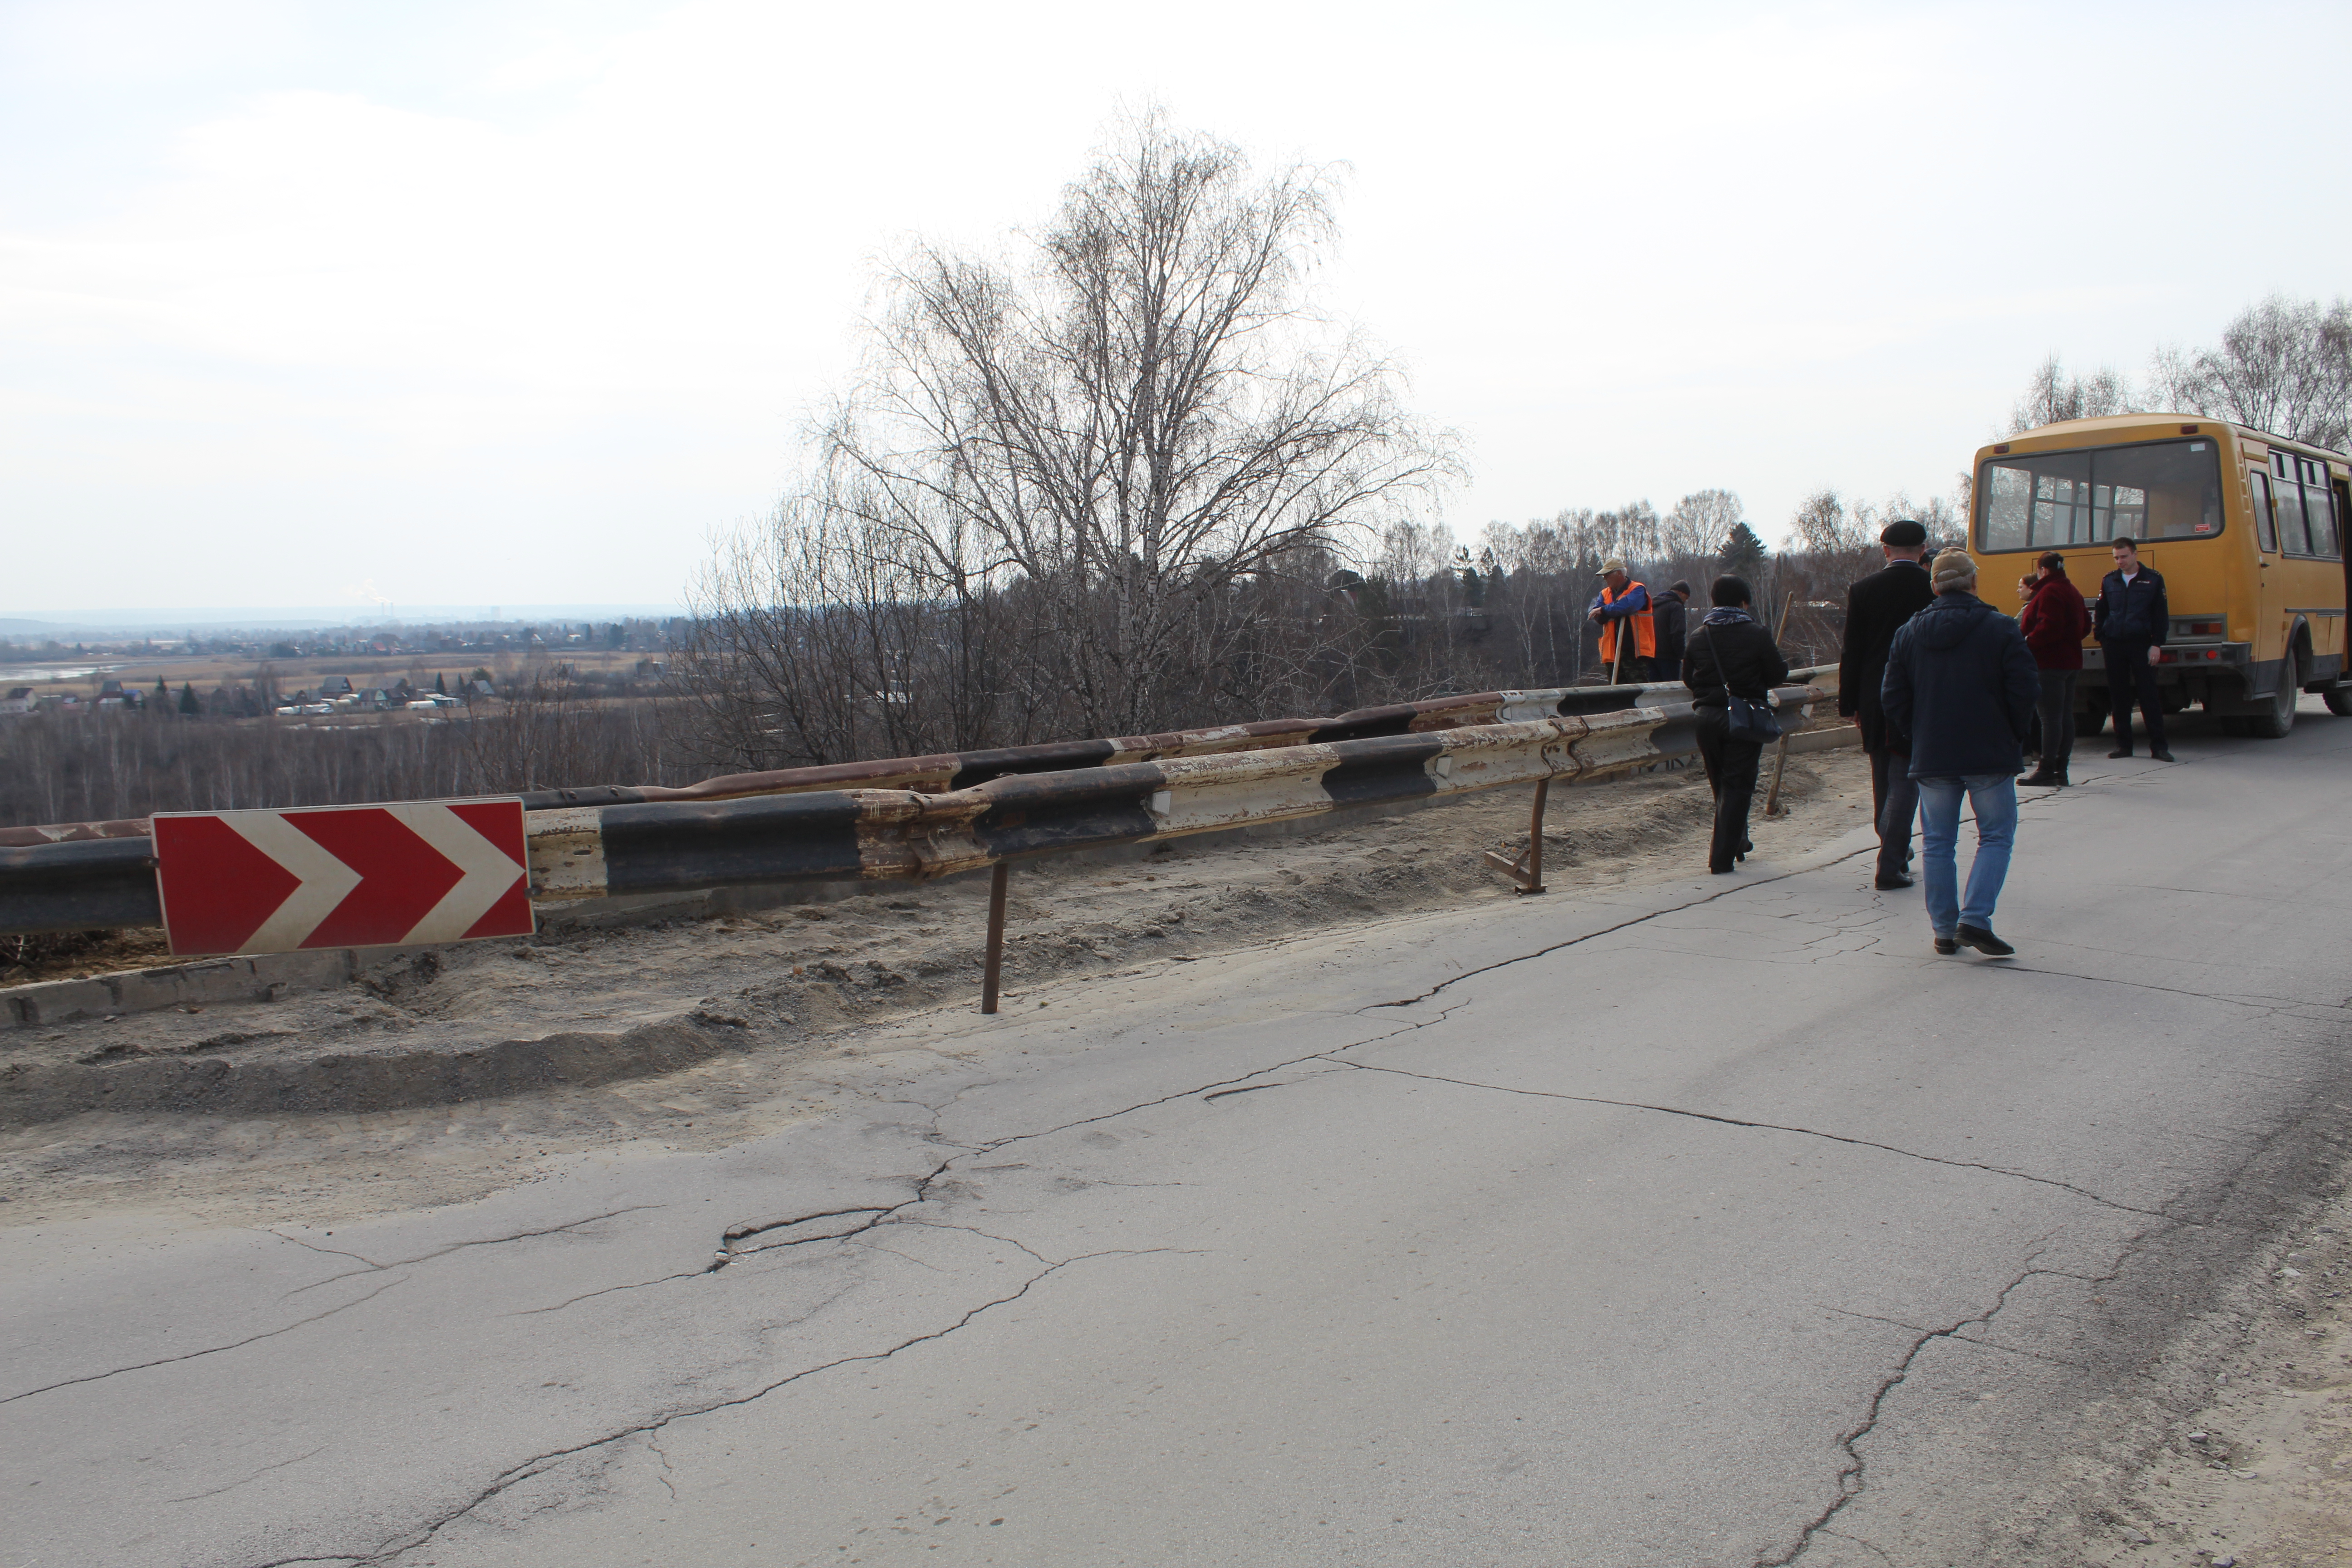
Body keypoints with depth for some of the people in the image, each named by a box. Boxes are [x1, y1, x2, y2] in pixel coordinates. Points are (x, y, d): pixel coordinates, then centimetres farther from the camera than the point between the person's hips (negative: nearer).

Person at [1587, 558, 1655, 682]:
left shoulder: (1637, 590, -2)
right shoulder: (1605, 594, 17)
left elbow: (1628, 605, -23)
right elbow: (1596, 616, 1)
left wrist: (1604, 610, -14)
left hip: (1636, 652, -6)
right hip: (1612, 652, 6)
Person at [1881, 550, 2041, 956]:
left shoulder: (1909, 633, 3)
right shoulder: (2001, 629, -7)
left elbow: (1893, 699, 3)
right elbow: (2026, 691, -9)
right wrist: (2013, 735, 7)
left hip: (1931, 757, 3)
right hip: (1991, 756, -3)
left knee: (1938, 843, 10)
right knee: (1996, 838, 7)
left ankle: (1944, 930, 11)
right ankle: (1975, 918, -7)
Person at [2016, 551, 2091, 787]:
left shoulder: (2049, 592, -14)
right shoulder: (2072, 592, 17)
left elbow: (2049, 626, -24)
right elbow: (2085, 625, 19)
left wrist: (2028, 643, -16)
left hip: (2050, 663, -10)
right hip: (2071, 662, 10)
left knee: (2050, 717, -9)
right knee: (2066, 716, 9)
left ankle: (2047, 770, -8)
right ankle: (2061, 771, 12)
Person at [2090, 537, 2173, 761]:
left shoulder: (2153, 580, 1)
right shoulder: (2109, 581, 8)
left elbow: (2161, 615, 0)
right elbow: (2100, 613, 14)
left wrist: (2156, 644, -6)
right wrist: (2101, 639, 6)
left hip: (2141, 645, -3)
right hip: (2114, 646, 3)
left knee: (2149, 695, -3)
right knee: (2118, 696, 5)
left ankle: (2158, 745, 1)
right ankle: (2123, 744, 11)